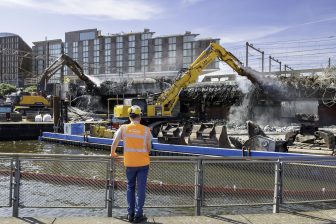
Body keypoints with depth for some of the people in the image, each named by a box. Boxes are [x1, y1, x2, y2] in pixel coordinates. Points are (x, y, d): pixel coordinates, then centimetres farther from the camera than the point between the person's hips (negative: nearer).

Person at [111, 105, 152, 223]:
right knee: (141, 189, 7)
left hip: (129, 163, 1)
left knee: (130, 188, 17)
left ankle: (130, 214, 22)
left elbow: (114, 143, -1)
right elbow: (149, 148, 1)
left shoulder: (123, 128, -5)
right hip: (143, 163, -1)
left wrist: (113, 153, 17)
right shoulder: (146, 129, -6)